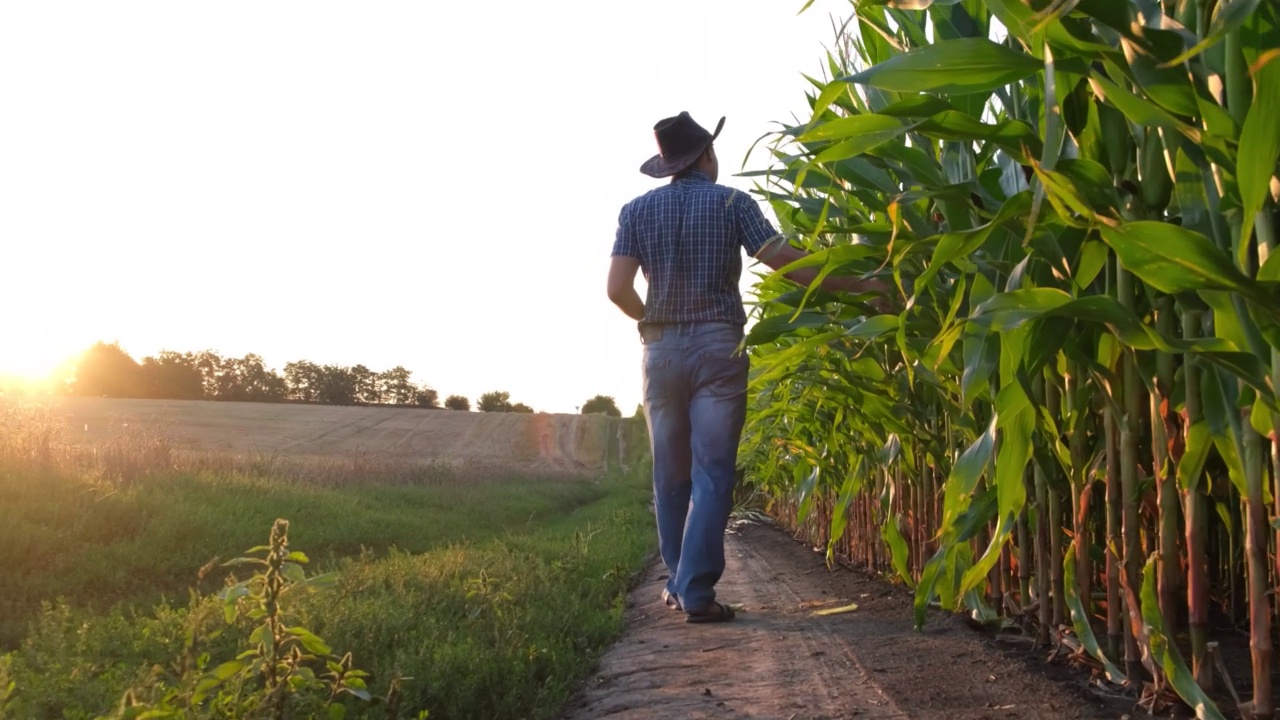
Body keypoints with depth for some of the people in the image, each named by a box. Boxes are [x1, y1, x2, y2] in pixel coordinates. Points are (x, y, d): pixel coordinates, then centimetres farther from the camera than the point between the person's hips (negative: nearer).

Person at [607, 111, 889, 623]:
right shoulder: (731, 203, 1)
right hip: (719, 347, -3)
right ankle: (696, 591, -5)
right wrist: (858, 286, -2)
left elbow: (617, 288, -2)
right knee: (712, 473, -1)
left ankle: (678, 583, 20)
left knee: (670, 474, 12)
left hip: (662, 349, 3)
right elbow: (787, 263, -7)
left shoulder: (637, 210, 7)